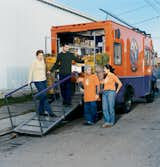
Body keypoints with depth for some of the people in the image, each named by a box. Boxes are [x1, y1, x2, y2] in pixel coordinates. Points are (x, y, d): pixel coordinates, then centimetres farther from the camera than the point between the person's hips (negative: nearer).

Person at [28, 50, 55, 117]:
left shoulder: (43, 61, 11)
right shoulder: (35, 62, -9)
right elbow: (31, 71, -9)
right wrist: (30, 81, -10)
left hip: (44, 80, 7)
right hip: (38, 81, -7)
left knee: (43, 96, 9)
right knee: (44, 96, -8)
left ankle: (41, 111, 20)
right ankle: (50, 112, -6)